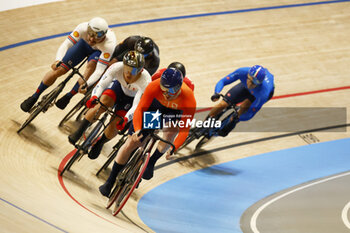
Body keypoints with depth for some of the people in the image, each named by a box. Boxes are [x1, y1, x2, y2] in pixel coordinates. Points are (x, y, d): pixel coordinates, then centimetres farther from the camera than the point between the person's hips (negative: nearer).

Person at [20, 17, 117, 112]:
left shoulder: (109, 44, -42)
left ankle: (68, 96, -15)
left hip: (100, 52, -2)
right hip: (84, 43, 2)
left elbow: (100, 70, -42)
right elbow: (66, 44, -38)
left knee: (91, 65, -34)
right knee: (59, 69, -8)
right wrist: (58, 60, -57)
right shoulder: (83, 28, -38)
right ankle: (34, 97, 14)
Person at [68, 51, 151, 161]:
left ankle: (100, 143, 17)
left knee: (115, 125, -16)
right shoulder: (117, 67, -34)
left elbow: (136, 106, -38)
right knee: (102, 104, -29)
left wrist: (125, 119, -53)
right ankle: (78, 132, -12)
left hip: (132, 99, -1)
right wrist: (94, 97, -50)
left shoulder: (145, 80, -39)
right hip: (119, 87, 2)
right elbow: (101, 84, -31)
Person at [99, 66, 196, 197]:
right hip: (155, 105, 0)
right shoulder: (154, 87, -38)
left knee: (171, 131, -34)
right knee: (131, 144, -3)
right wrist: (137, 131, -45)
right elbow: (140, 109, -31)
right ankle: (110, 182, 12)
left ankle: (151, 163, -8)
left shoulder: (189, 100, -39)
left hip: (176, 112, 0)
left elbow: (184, 130, -35)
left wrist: (173, 148, -48)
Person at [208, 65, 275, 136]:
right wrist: (216, 94, -48)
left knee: (245, 106, -30)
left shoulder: (264, 93, -45)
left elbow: (251, 113, -34)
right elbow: (222, 81, -29)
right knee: (223, 104, -11)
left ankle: (228, 127, 0)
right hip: (245, 87, 2)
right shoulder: (243, 72, -40)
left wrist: (236, 118, -50)